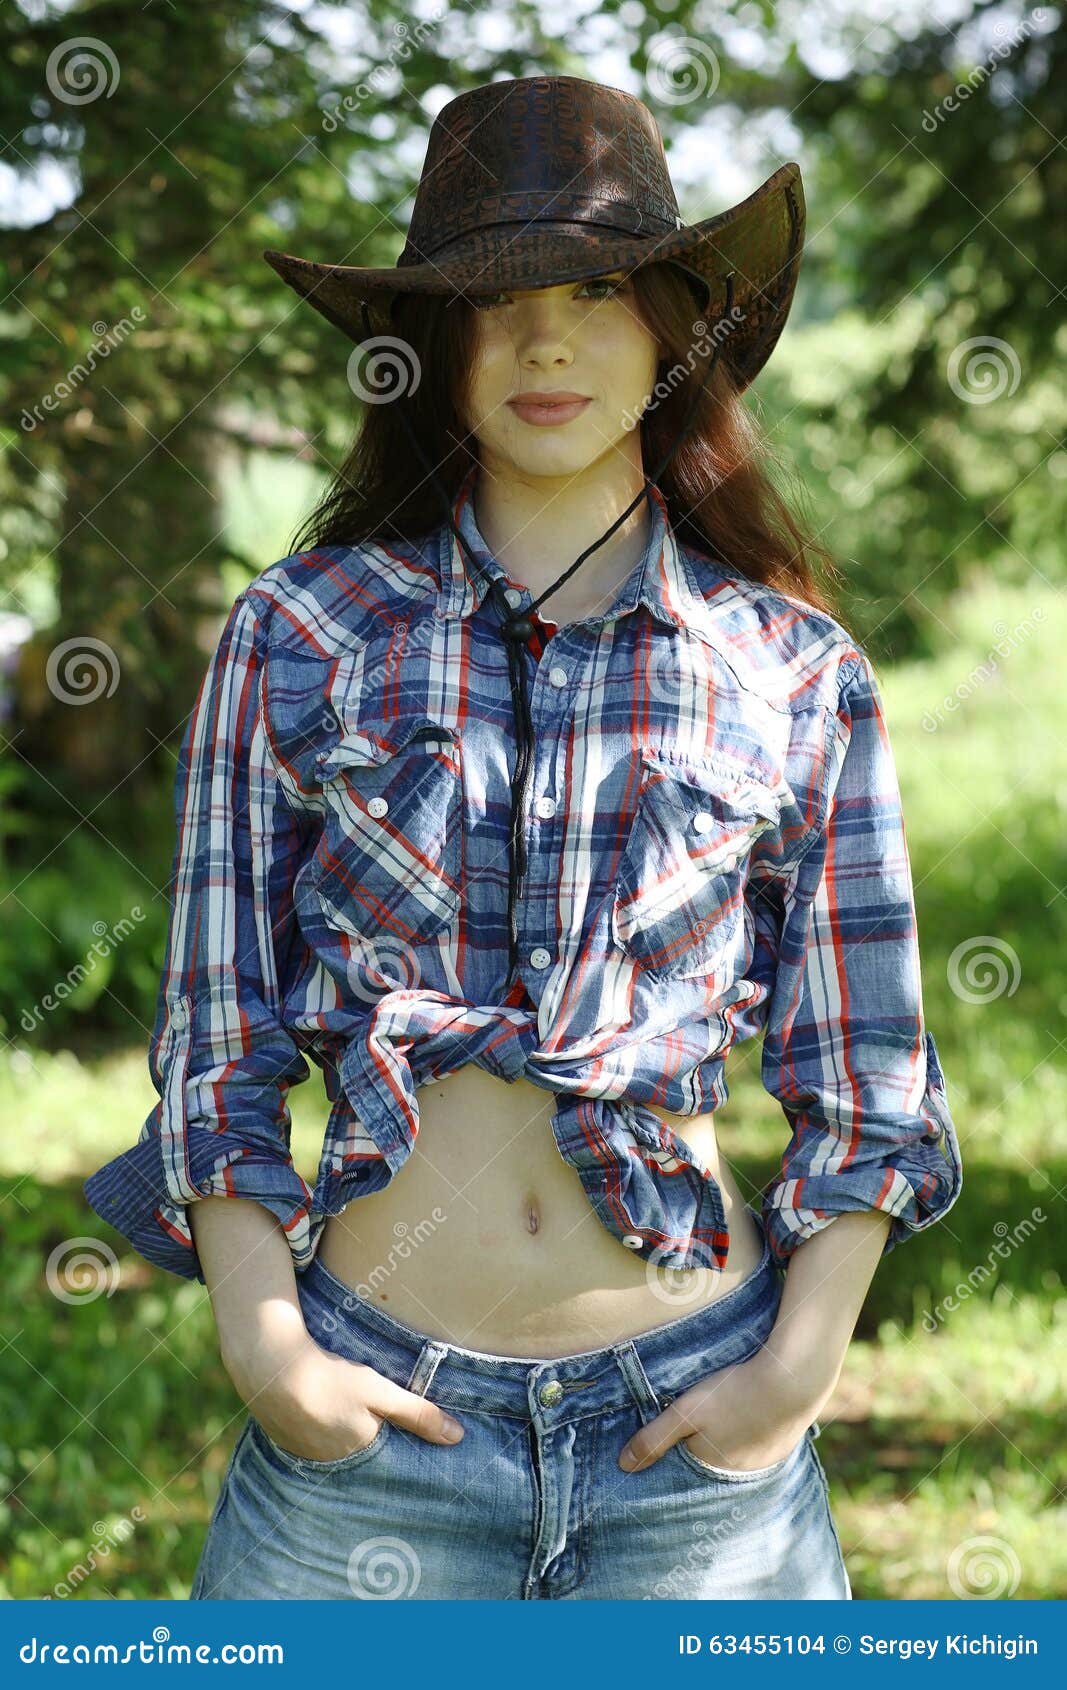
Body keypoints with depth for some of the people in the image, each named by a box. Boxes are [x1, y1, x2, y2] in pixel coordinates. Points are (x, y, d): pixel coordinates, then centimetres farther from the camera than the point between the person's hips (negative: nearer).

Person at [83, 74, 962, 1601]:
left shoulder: (798, 673, 4)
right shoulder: (300, 635, 2)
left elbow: (861, 1073, 6)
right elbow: (216, 1037, 2)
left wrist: (802, 1360, -4)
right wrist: (268, 1344, -7)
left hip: (697, 1421, 1)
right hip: (366, 1403, 0)